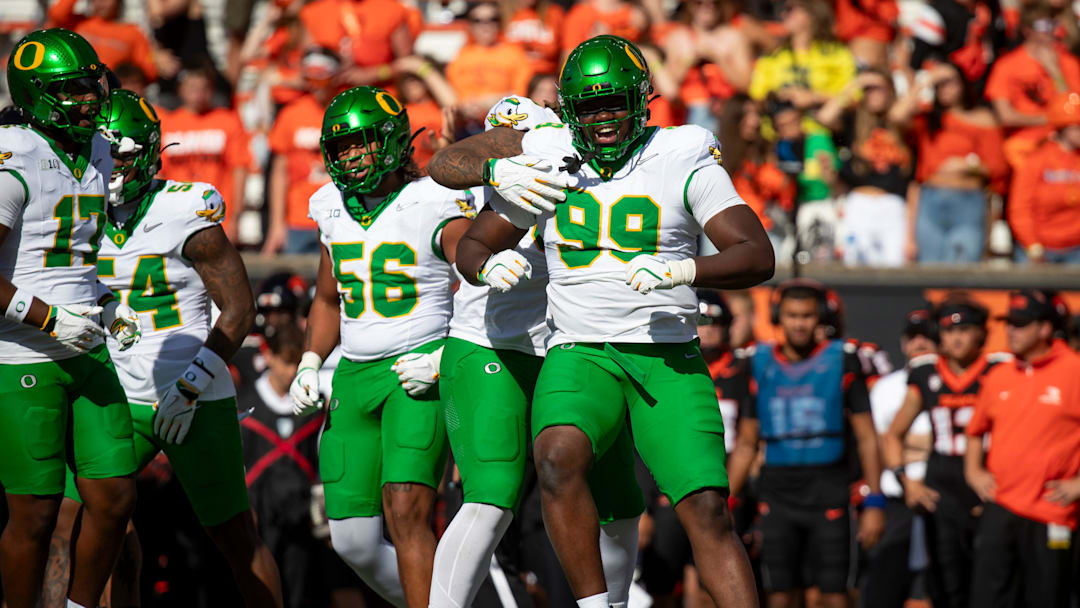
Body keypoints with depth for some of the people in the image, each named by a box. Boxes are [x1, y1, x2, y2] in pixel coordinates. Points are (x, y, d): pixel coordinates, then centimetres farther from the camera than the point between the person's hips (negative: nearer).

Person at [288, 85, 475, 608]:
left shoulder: (434, 208, -9)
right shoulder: (335, 212, 11)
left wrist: (442, 358, -29)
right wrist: (309, 365, 13)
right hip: (354, 375, 7)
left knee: (405, 511, -22)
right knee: (353, 540, 4)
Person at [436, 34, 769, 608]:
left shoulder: (682, 160, 0)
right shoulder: (551, 160, 8)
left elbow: (757, 255, -8)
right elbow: (472, 245, 17)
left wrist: (681, 271, -25)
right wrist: (491, 266, -7)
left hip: (668, 359, -1)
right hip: (580, 356, 1)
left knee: (708, 513, -13)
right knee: (558, 459, -31)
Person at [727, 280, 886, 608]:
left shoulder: (841, 361, 0)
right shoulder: (760, 364, 8)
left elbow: (866, 438, 1)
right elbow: (746, 445, 14)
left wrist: (874, 503, -6)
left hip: (827, 493, -2)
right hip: (778, 493, 2)